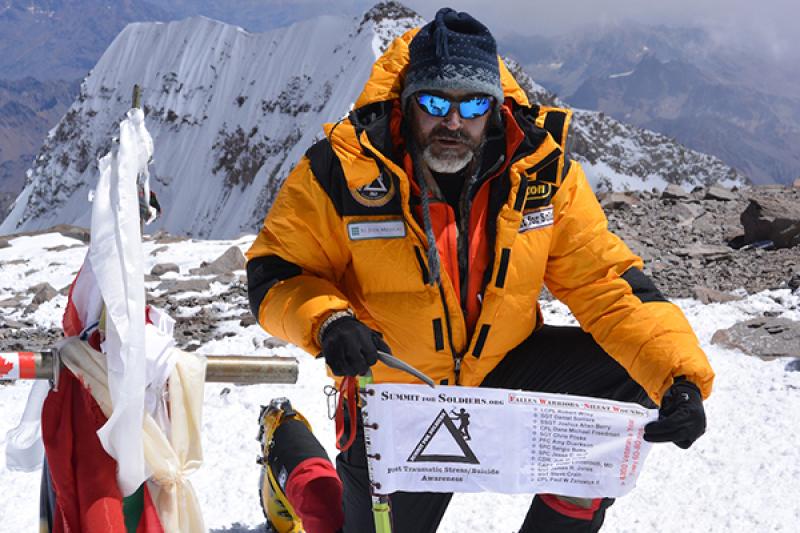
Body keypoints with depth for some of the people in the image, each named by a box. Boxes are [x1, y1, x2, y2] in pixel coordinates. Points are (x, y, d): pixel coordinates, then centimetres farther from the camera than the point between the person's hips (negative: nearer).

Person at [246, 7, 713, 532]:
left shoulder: (541, 169, -13)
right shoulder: (344, 170, -19)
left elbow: (605, 281, -13)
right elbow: (275, 272, -11)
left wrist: (680, 375, -27)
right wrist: (326, 320, -33)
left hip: (506, 368, 2)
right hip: (393, 397, -2)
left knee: (626, 376, -17)